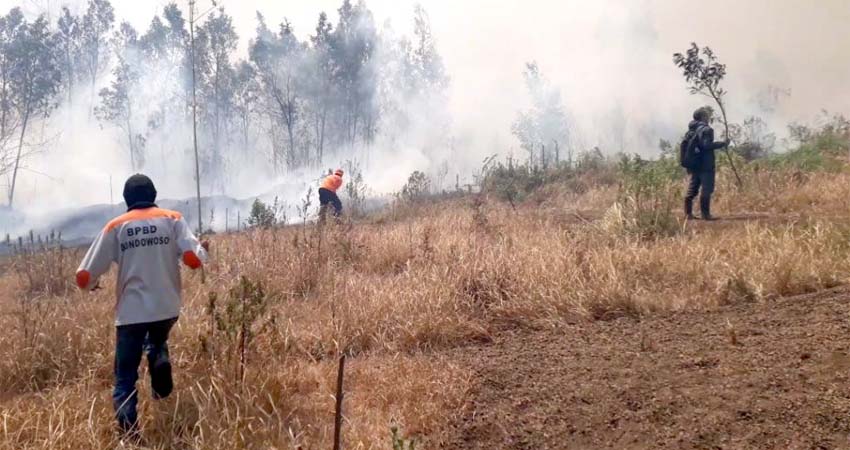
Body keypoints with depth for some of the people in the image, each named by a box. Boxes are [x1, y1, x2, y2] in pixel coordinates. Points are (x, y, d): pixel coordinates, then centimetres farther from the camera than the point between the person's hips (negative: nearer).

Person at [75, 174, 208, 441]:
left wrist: (90, 284, 25)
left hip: (132, 313, -1)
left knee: (125, 381, 8)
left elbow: (84, 278, 2)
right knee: (156, 339, 35)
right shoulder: (172, 219, 3)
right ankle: (160, 358, 4)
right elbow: (193, 259, -9)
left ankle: (129, 436, -6)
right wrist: (203, 251, 14)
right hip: (167, 309, 1)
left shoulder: (116, 227, 4)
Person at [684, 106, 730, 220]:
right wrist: (722, 143, -13)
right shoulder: (706, 129, -12)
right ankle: (705, 214, -5)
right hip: (705, 166, -8)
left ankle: (688, 213, 11)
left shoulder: (691, 130, 14)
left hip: (694, 165, 8)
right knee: (706, 190, -5)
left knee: (692, 189, 10)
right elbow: (707, 145, -20)